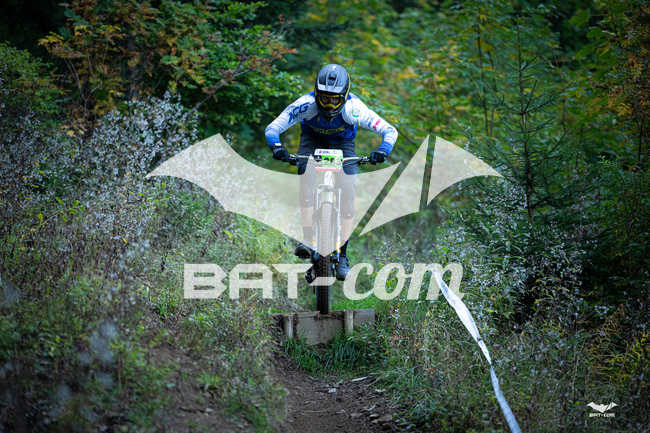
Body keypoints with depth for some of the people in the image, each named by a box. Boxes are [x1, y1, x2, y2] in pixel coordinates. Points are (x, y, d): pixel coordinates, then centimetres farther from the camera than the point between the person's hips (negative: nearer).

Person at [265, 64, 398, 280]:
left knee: (348, 191, -17)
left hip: (342, 142, 0)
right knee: (307, 174, -29)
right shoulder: (307, 104, -34)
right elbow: (272, 128, -31)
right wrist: (277, 146, -52)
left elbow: (389, 131, -32)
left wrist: (383, 150, -52)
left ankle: (342, 255, -6)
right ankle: (307, 239, -23)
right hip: (312, 139, 0)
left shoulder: (353, 108, -34)